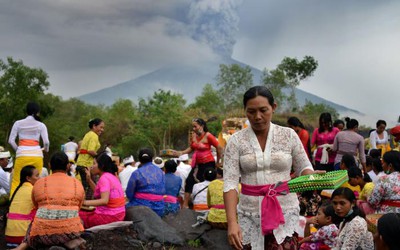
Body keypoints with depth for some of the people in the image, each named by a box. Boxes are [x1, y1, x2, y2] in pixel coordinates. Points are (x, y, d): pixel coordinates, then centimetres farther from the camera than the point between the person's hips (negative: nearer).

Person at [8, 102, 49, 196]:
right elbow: (46, 142, -2)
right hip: (36, 155, 0)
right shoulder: (41, 125, 5)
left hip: (22, 155, 0)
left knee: (16, 181, 3)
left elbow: (11, 140, 2)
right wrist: (45, 149, 18)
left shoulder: (18, 123, 7)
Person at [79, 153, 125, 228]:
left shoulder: (104, 178, -16)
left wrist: (85, 202, -25)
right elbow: (100, 192, 21)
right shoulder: (112, 176, 12)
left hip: (109, 216, -10)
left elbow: (104, 200, -26)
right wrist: (89, 179, 17)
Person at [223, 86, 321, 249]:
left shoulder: (289, 135, 0)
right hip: (250, 213, 1)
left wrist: (313, 177, -15)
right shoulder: (236, 141, -3)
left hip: (285, 212, 0)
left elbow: (304, 168, 9)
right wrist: (232, 222, -19)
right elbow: (230, 183, -9)